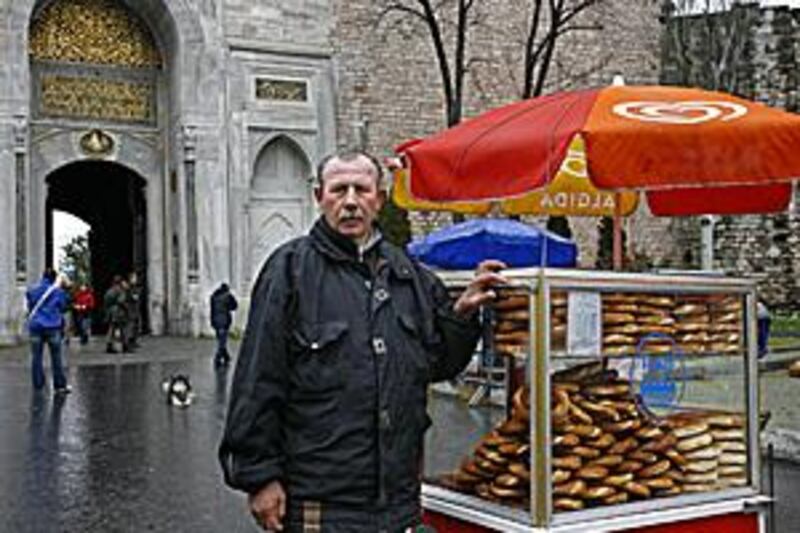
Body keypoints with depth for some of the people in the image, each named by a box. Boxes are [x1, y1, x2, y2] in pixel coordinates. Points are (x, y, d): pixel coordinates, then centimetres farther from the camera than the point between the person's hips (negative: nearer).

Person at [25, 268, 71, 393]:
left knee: (36, 357, 6)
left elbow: (30, 308, 14)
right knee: (56, 357, 4)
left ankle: (38, 385, 5)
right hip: (53, 327, -2)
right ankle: (60, 385, 6)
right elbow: (63, 308, 7)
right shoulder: (58, 292, -2)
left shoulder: (32, 291, 4)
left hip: (36, 326, 2)